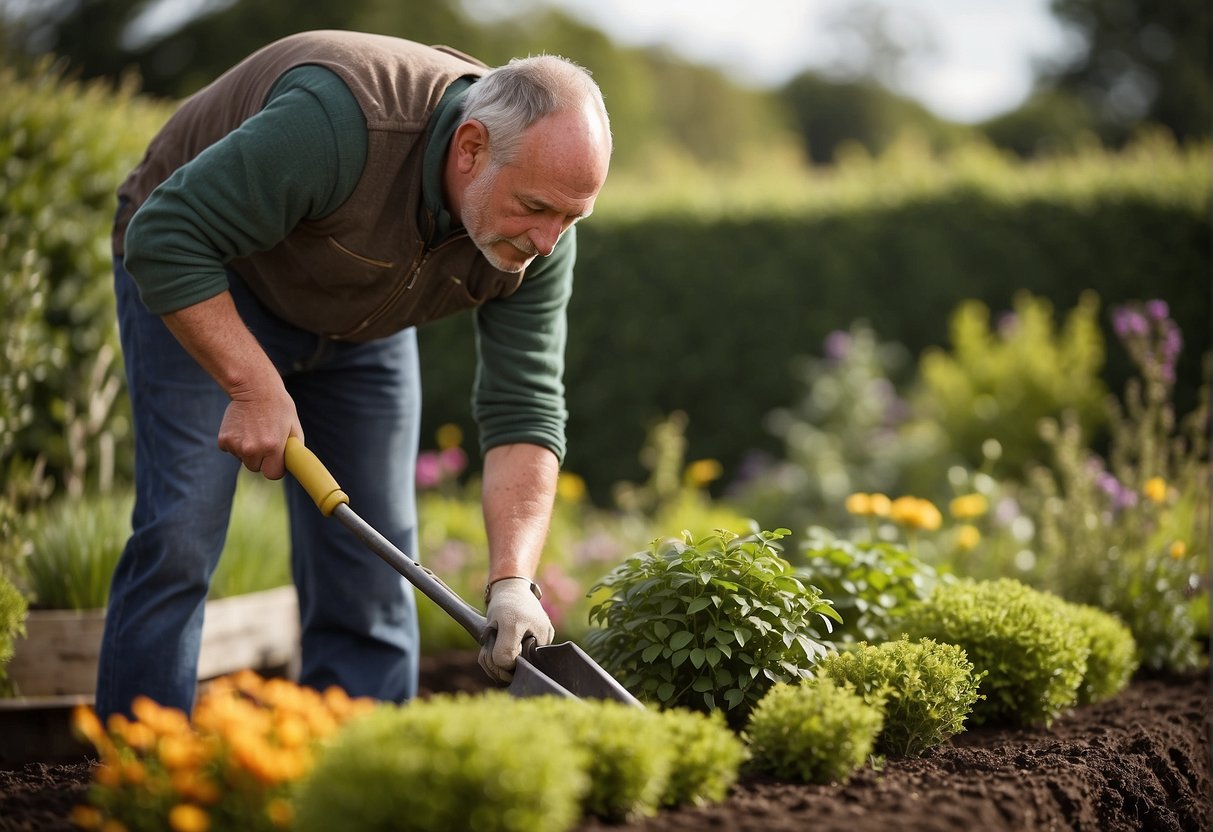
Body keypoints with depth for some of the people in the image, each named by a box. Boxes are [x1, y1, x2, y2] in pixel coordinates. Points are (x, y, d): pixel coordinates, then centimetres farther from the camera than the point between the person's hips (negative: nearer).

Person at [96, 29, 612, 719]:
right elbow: (164, 237, -34)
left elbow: (524, 414, -19)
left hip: (360, 322, 5)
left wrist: (514, 583, -32)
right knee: (182, 535, -14)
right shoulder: (339, 122, -40)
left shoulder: (540, 236, -21)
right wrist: (255, 388, -36)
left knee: (371, 555, -2)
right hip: (196, 285, -5)